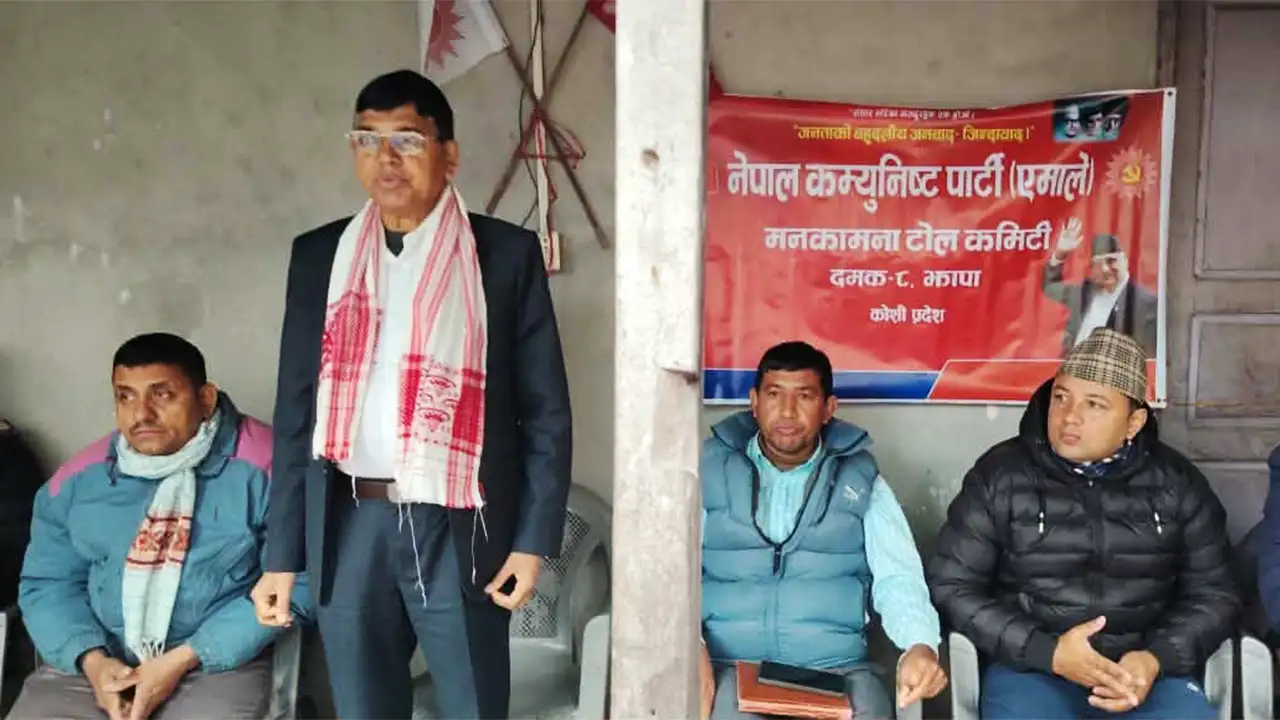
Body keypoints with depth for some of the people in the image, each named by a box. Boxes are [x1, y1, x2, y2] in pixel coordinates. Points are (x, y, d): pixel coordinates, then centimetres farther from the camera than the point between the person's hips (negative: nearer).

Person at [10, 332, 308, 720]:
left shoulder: (261, 469, -10)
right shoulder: (78, 479, 5)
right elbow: (47, 583, 10)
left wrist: (185, 659, -14)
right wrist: (91, 659, -9)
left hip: (217, 663, -3)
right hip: (99, 662, 4)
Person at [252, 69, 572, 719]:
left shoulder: (507, 253, -1)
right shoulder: (319, 255, 8)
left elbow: (546, 409, 0)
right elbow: (296, 410, 9)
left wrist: (533, 538, -7)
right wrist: (281, 553, 7)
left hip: (458, 527, -2)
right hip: (349, 526, 3)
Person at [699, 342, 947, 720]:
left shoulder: (860, 481, 12)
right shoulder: (711, 472, 9)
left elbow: (898, 578, 4)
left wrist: (921, 645, -17)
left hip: (834, 667, 2)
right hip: (728, 665, -2)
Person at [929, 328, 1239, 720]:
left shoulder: (1177, 482, 5)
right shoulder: (999, 476, -2)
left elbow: (1214, 593, 10)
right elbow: (952, 586, -2)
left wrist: (1157, 659, -10)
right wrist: (1049, 652, -13)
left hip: (1146, 670, 2)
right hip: (1031, 667, -2)